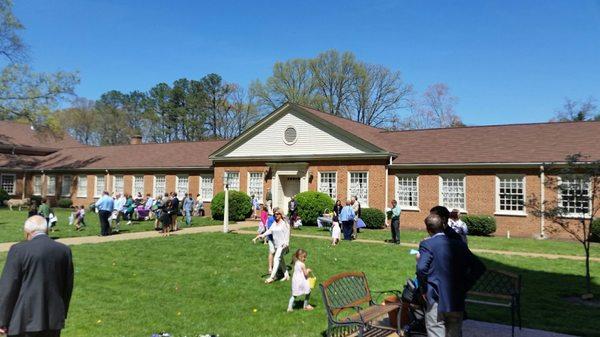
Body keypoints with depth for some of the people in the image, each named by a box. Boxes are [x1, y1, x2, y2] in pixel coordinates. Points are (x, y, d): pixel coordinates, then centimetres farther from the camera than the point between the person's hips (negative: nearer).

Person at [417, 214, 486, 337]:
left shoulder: (426, 245, -9)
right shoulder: (459, 244, 6)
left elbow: (421, 268, -24)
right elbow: (479, 268, 6)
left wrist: (424, 289, -8)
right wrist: (465, 286, 9)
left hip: (436, 300, -5)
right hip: (457, 301, 5)